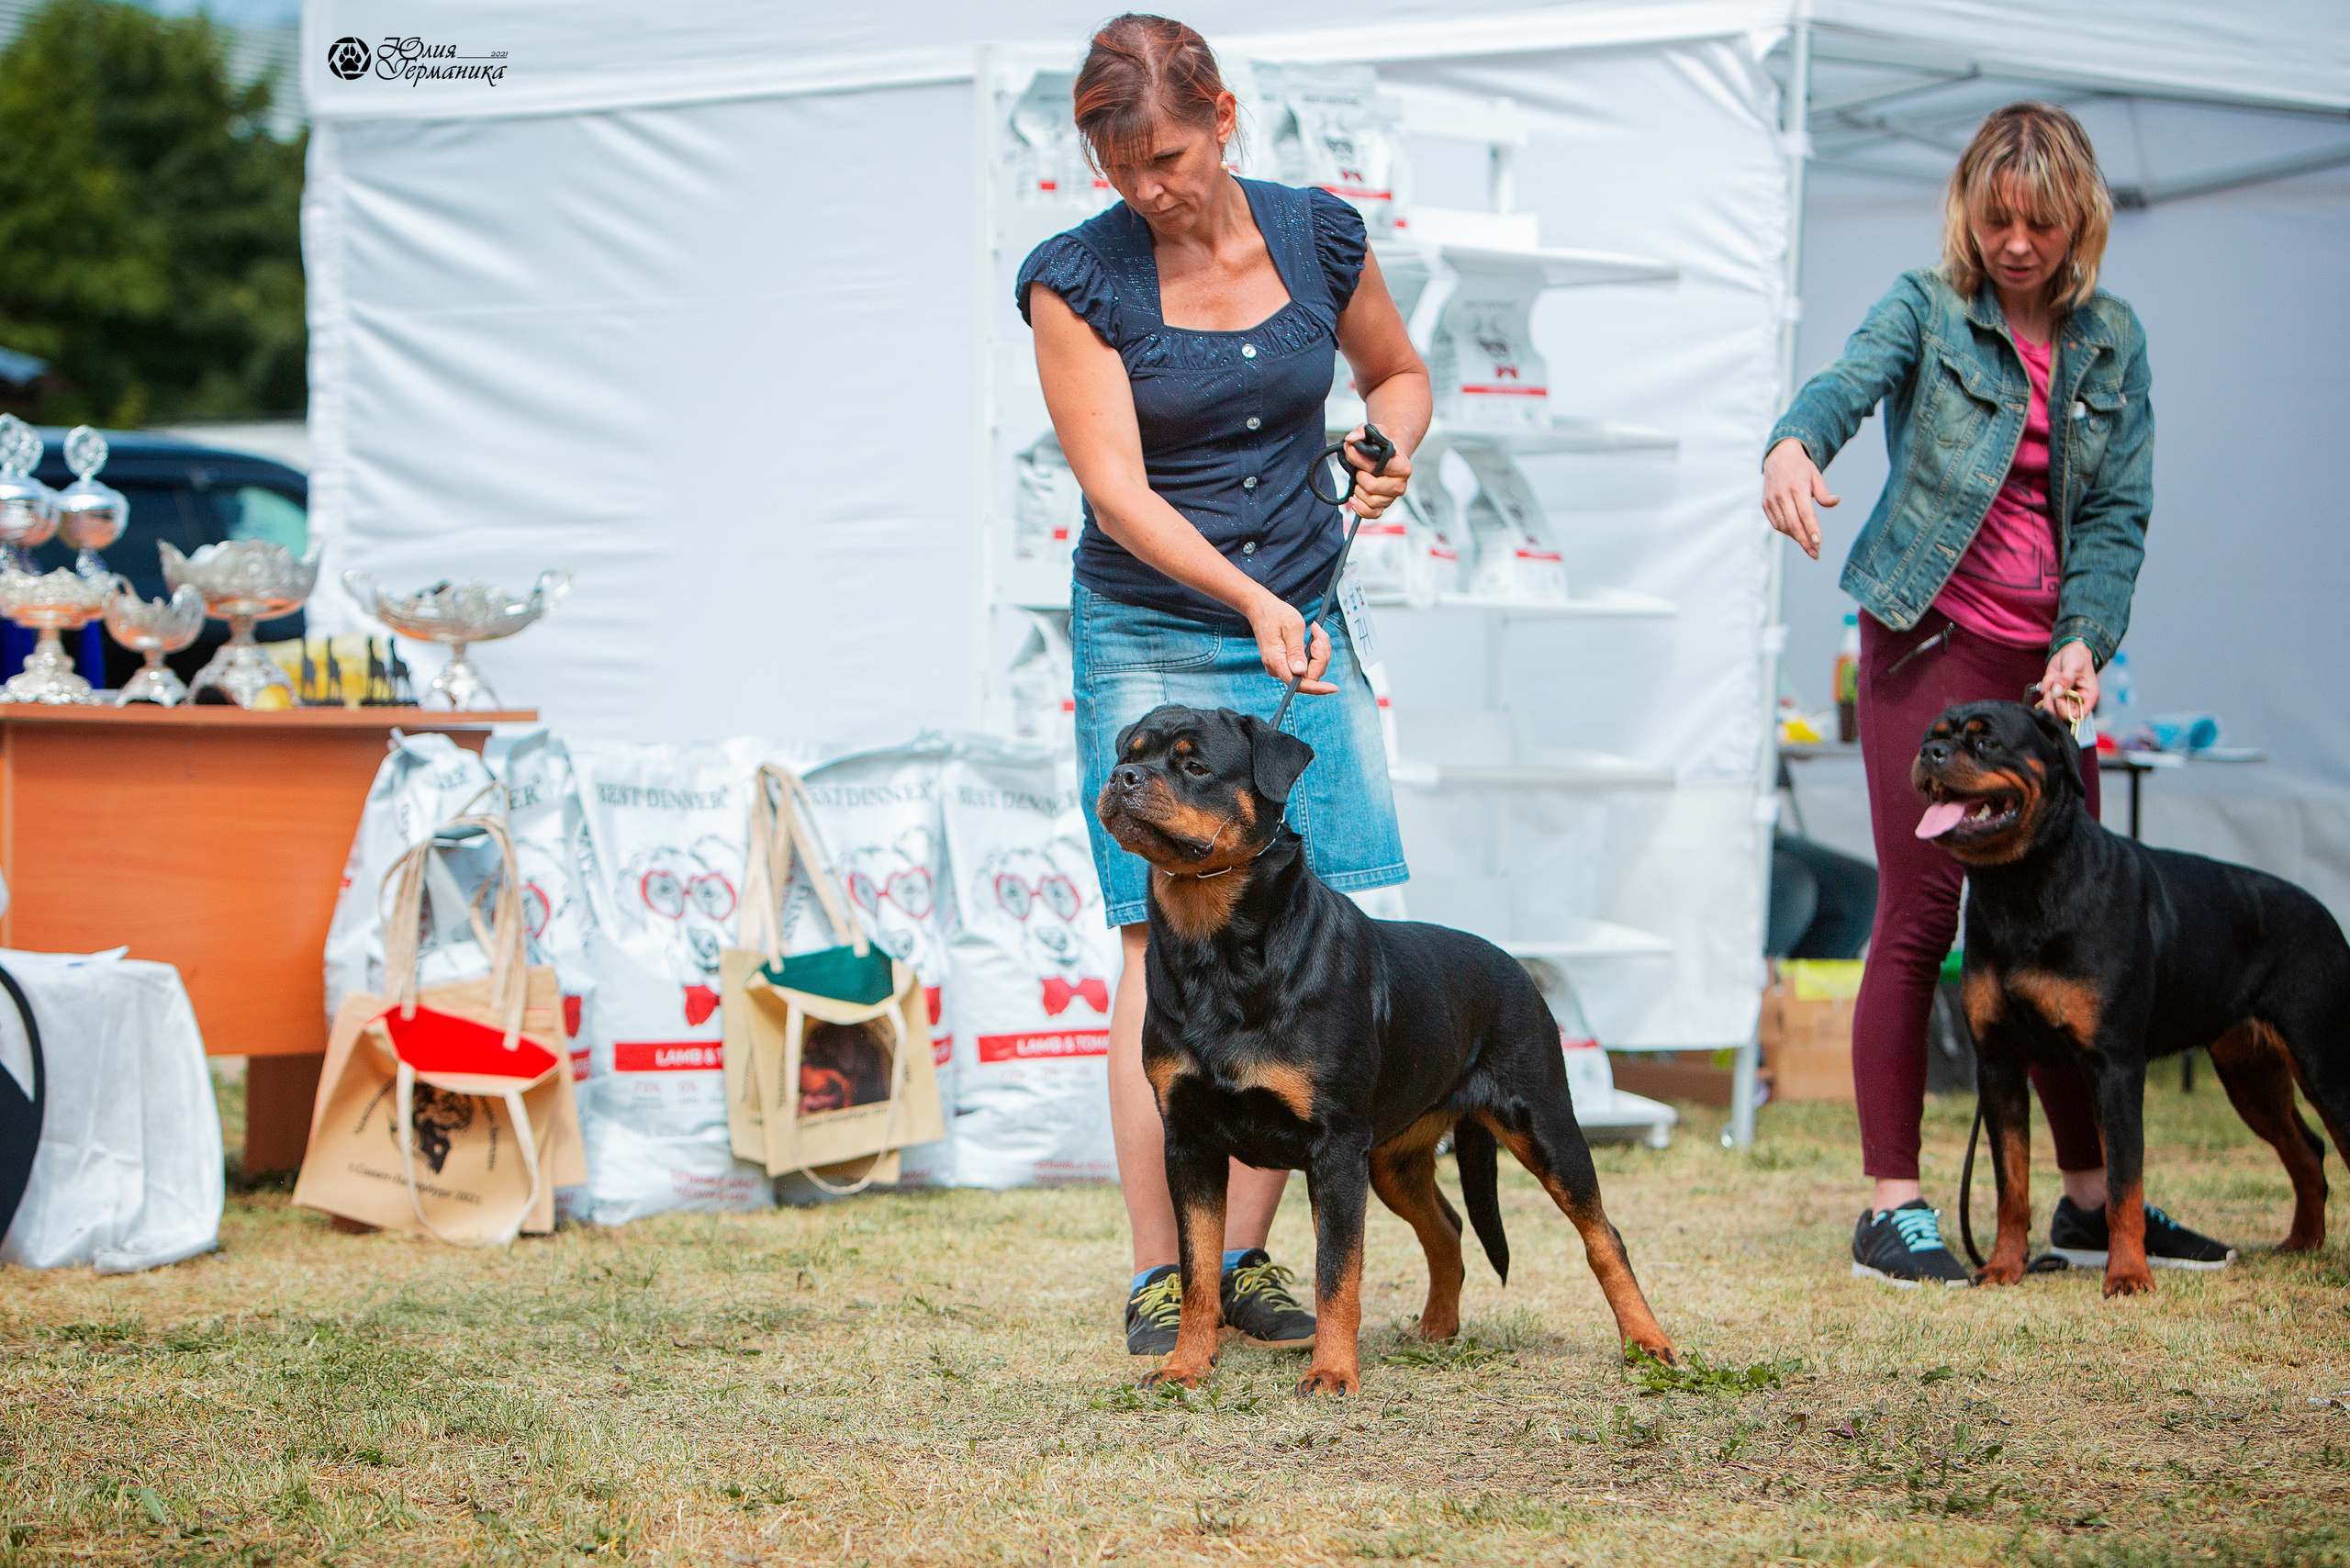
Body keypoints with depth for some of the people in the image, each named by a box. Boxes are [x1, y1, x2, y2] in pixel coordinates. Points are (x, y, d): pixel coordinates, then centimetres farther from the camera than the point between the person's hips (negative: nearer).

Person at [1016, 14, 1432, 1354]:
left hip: (1303, 631, 3)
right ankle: (1159, 1276, -4)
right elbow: (1118, 488, -15)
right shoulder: (1077, 279, -10)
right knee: (1170, 943, -9)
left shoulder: (1320, 237, 0)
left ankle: (1246, 1255, 8)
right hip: (1151, 640, -3)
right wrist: (1250, 599, -28)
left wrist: (1389, 448, -5)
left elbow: (1398, 371, 18)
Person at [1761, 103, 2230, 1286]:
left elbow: (2120, 511, 5)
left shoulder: (2111, 339, 9)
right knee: (1918, 916, -7)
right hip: (1932, 641, -4)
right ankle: (1892, 1206, -4)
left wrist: (2085, 641, -10)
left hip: (2049, 656, 4)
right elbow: (1850, 380, -23)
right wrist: (1793, 444, -46)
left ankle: (2091, 1197, 17)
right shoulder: (1928, 308, -3)